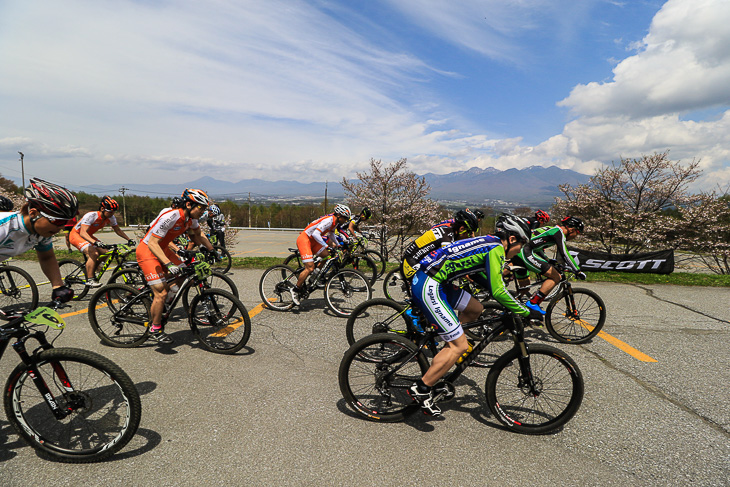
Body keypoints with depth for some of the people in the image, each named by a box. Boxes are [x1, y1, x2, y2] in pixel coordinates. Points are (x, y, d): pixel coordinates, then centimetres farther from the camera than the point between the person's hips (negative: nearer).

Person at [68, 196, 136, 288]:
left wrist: (129, 239, -11)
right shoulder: (91, 216, -32)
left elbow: (117, 230, 2)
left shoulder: (111, 218, -12)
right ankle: (90, 280, -21)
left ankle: (90, 273, 9)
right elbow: (83, 232, -40)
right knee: (94, 253, -27)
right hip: (76, 235, -7)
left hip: (88, 236, 7)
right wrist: (94, 242, -57)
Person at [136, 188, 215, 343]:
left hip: (162, 248, 8)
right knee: (161, 293, -13)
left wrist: (212, 250, 16)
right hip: (147, 250, -8)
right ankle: (155, 329, 5)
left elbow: (198, 234, 14)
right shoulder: (170, 217, -31)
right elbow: (152, 243, -32)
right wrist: (169, 264, -41)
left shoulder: (191, 218, -6)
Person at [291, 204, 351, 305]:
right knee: (310, 268, -17)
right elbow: (315, 234, -32)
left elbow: (331, 234, 28)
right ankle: (295, 290, -3)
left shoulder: (335, 222, 8)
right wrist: (327, 245, -34)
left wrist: (338, 245, 33)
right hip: (304, 239, -10)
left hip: (312, 241, 10)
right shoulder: (329, 220, -22)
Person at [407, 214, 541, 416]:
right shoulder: (496, 248, -8)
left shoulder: (486, 244, 20)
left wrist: (514, 305, 32)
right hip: (428, 288, -10)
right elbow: (498, 291, -13)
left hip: (428, 281, 10)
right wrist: (526, 312, -3)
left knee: (475, 309, 19)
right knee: (460, 346, -3)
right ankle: (421, 388, 3)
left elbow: (490, 285, 30)